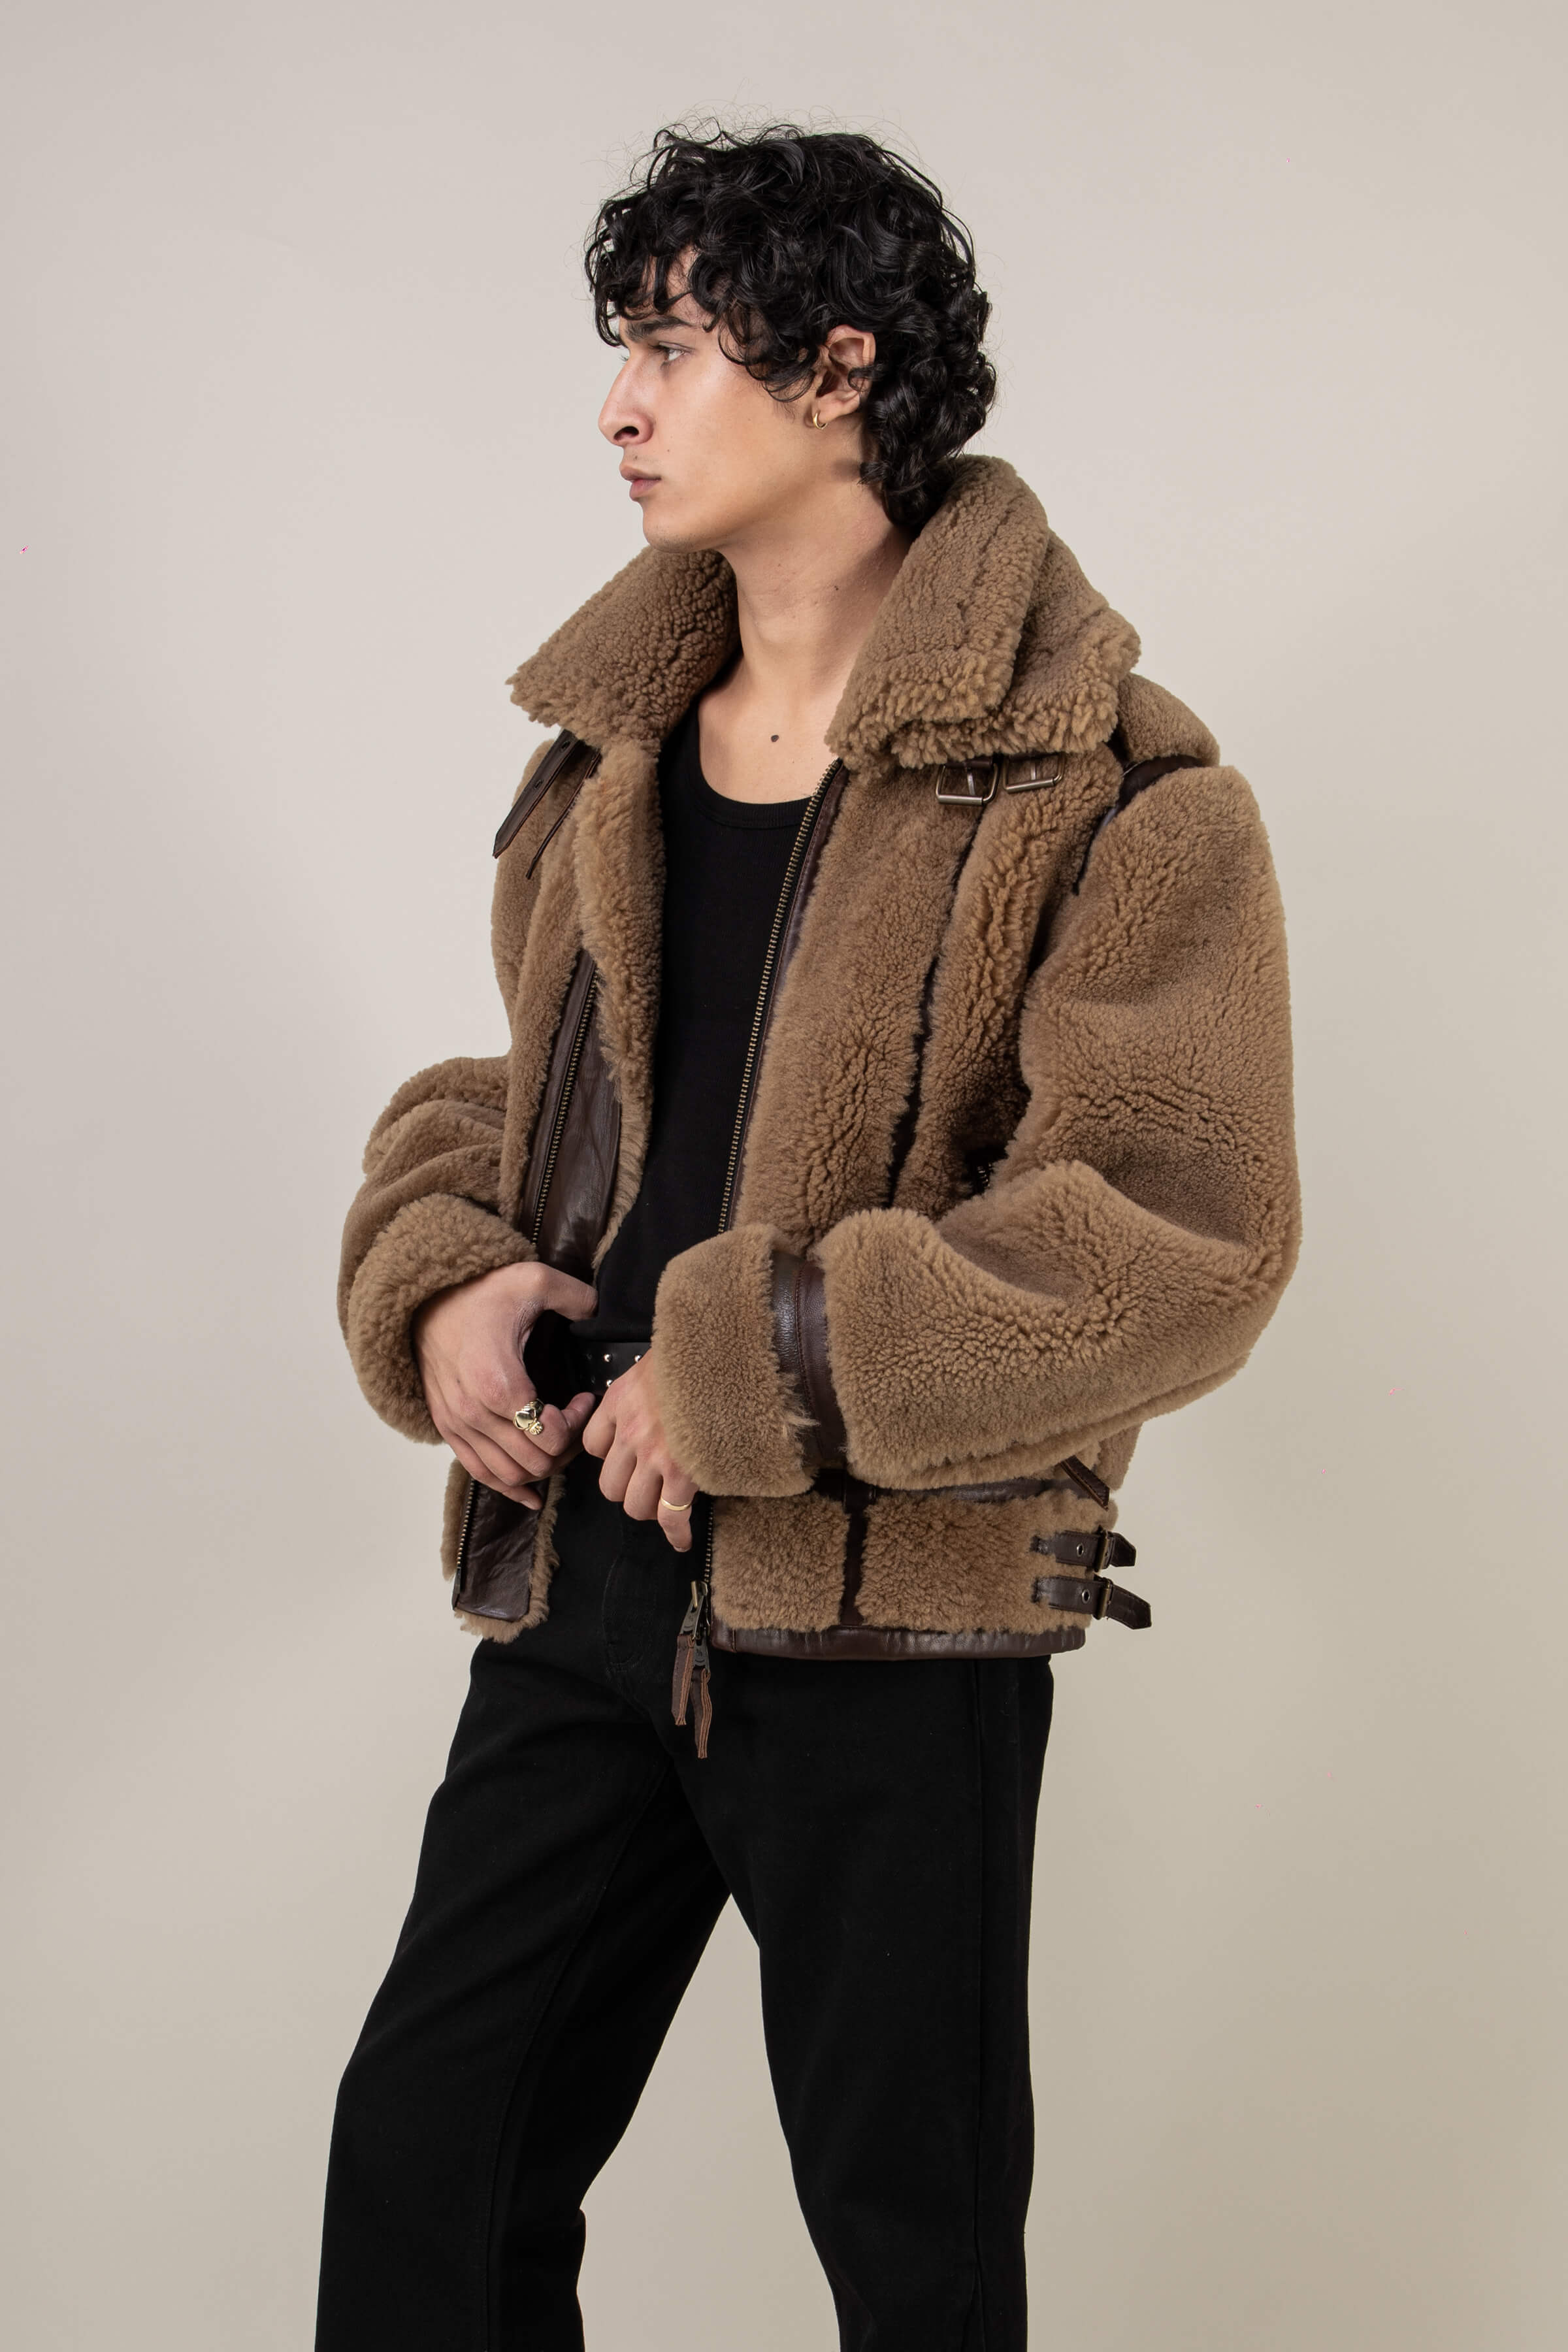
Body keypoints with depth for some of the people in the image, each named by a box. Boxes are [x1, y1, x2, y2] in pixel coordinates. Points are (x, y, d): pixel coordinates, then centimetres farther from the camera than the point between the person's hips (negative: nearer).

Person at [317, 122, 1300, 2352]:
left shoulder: (1108, 789, -10)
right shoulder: (606, 760, 12)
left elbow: (1180, 1246, -17)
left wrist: (754, 1371, -18)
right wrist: (435, 1281, -1)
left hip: (896, 1615, -5)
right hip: (583, 1574, 6)